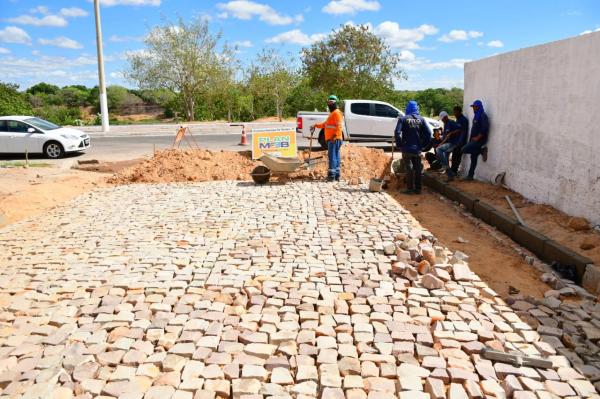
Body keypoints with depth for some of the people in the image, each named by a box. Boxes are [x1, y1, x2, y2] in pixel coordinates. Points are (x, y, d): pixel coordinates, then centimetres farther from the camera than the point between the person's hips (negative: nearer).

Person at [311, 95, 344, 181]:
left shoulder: (337, 113, -9)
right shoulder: (332, 113, 24)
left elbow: (339, 126, -20)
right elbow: (325, 124, 31)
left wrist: (335, 136, -29)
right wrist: (316, 125, 23)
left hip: (334, 139, -10)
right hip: (331, 139, 10)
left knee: (332, 156, -12)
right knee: (336, 157, 10)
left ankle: (332, 176, -12)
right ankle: (337, 176, 14)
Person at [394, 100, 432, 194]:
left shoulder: (403, 119, -6)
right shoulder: (421, 119, 2)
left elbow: (397, 133, -15)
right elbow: (428, 133, -2)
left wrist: (399, 145, -5)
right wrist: (423, 144, 6)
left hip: (407, 149, -3)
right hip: (417, 149, 3)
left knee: (409, 169, 3)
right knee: (418, 169, 11)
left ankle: (410, 189, 5)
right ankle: (418, 189, 16)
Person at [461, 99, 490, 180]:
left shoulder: (483, 116, -11)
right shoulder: (476, 116, 17)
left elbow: (485, 129, -22)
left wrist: (477, 137, -19)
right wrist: (471, 139, 14)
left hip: (479, 140, -9)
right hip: (474, 140, 9)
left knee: (464, 149, -19)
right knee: (473, 158, 9)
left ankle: (482, 151, -6)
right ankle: (470, 176, 12)